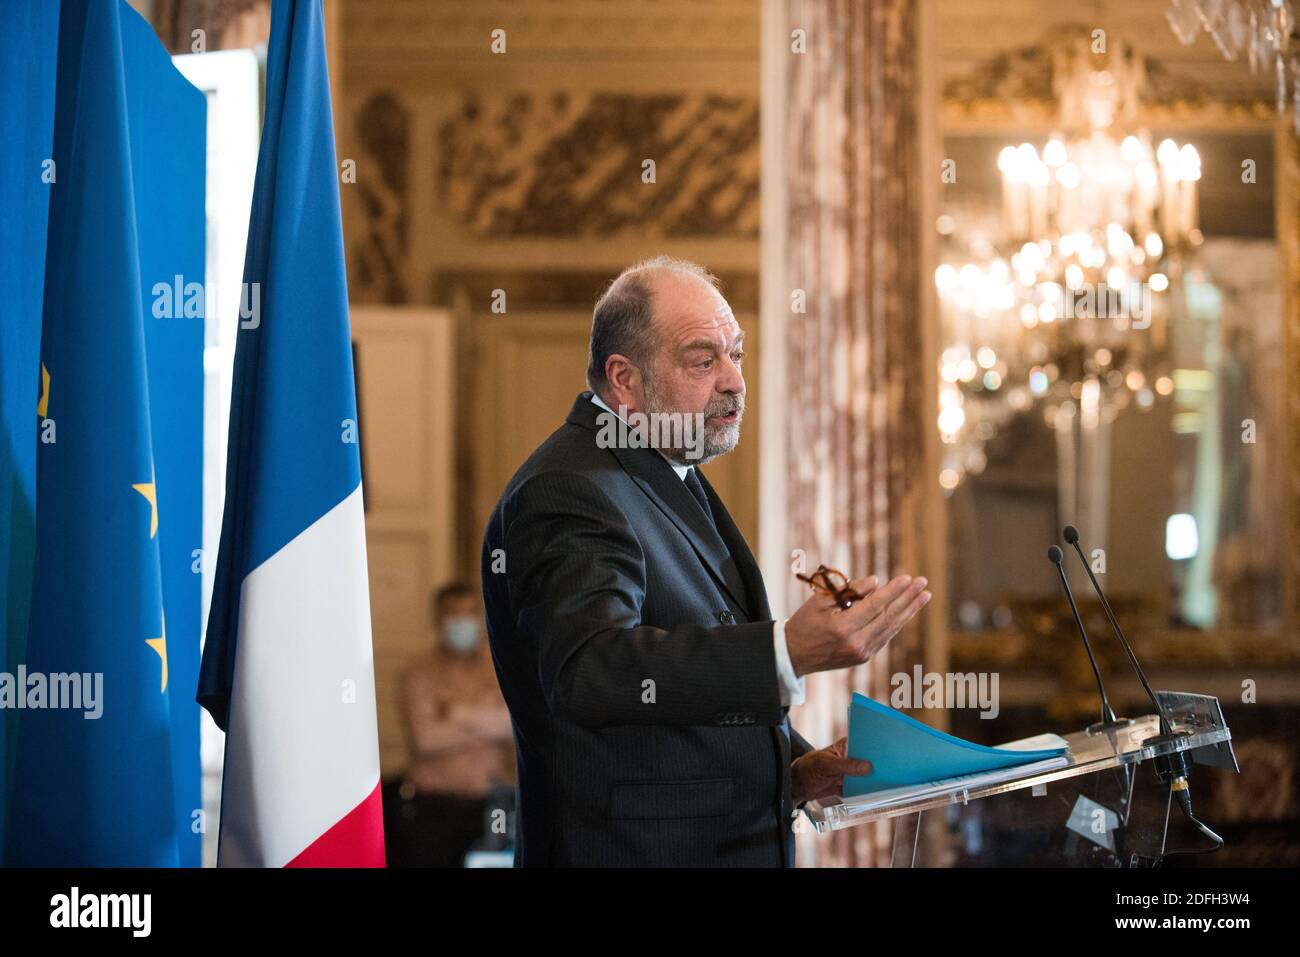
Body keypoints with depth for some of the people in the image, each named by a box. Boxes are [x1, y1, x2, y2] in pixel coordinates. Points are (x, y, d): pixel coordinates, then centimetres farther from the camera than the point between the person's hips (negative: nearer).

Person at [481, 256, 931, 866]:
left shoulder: (666, 475, 12)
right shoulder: (566, 494, -20)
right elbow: (591, 671, -37)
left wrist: (792, 765, 3)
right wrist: (790, 653, -48)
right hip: (636, 849, -9)